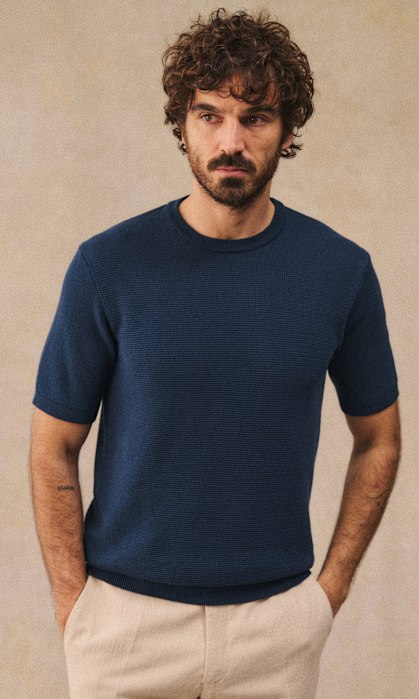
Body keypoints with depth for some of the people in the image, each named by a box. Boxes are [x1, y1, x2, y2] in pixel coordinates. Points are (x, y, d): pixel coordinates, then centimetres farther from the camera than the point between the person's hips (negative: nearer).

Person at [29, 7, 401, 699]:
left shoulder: (341, 270, -5)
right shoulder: (109, 264, -8)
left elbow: (377, 439, 6)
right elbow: (55, 447, -2)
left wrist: (331, 588, 1)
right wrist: (73, 606, -6)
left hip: (278, 621, 1)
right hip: (126, 614, -1)